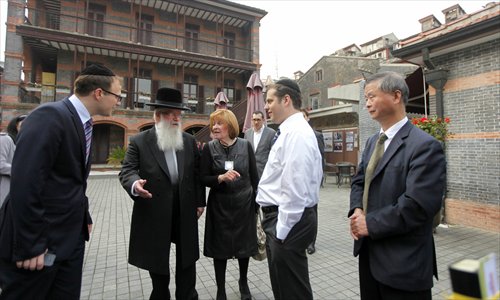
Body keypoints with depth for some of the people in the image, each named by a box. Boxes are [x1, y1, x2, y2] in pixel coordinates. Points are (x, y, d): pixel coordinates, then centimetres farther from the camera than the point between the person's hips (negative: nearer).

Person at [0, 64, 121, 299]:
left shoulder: (82, 122, 9)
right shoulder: (49, 116, -18)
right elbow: (25, 185, -23)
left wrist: (84, 217, 12)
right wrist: (29, 245, -20)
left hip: (71, 237, 8)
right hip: (42, 241, -8)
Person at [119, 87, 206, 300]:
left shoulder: (189, 141, 4)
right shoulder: (139, 142, -5)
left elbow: (197, 172, 6)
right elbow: (127, 170, -9)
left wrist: (199, 201, 5)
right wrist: (135, 183, -33)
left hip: (186, 210, 3)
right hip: (155, 212, -2)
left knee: (187, 259, 16)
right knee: (157, 263, 16)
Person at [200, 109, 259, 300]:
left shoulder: (245, 145, -4)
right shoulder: (209, 148, -5)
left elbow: (254, 176, 0)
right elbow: (203, 179, -4)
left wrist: (257, 202, 1)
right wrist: (220, 178, -23)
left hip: (244, 204, 1)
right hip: (219, 206, 0)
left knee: (244, 245, 15)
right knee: (220, 248, 10)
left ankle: (243, 282, 42)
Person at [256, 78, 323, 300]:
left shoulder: (295, 132, -20)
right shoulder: (291, 130, 13)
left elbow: (294, 188, -25)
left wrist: (282, 230, -18)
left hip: (288, 221, -10)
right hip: (283, 217, 10)